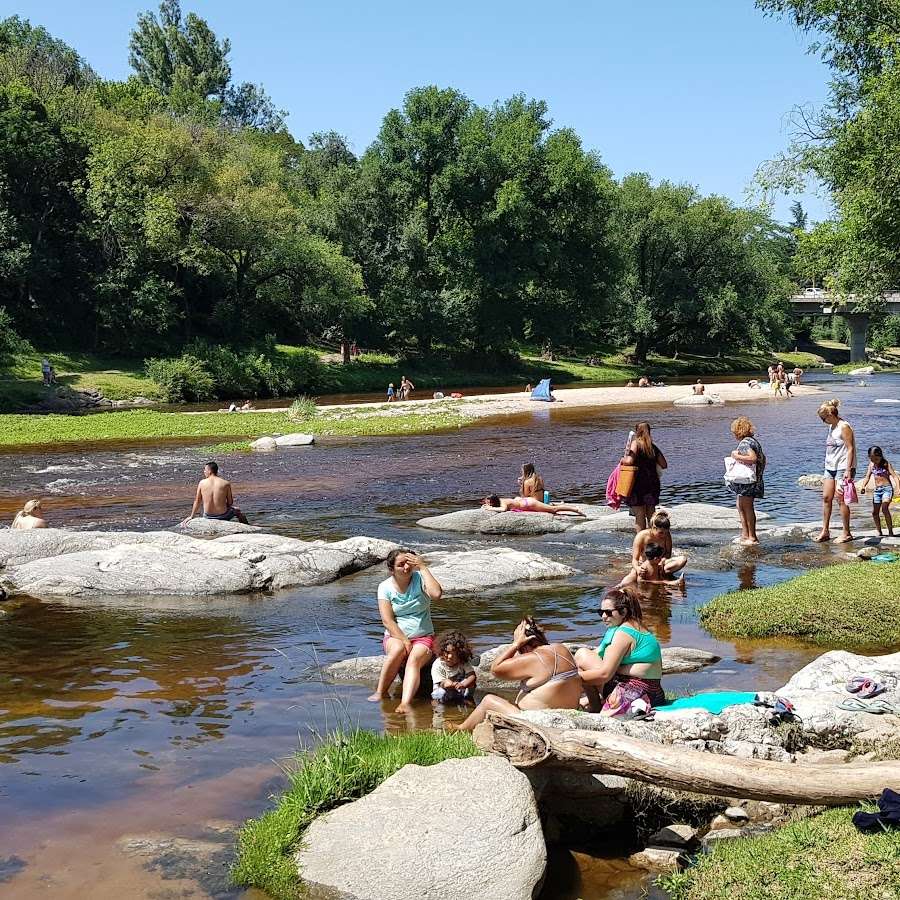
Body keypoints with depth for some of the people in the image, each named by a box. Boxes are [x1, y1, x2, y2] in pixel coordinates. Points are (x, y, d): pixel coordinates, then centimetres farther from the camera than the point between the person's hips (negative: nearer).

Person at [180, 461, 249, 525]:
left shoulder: (202, 483, -5)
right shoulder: (226, 483, -9)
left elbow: (197, 501, 4)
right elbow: (230, 503, -3)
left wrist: (191, 516, 15)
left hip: (208, 517, 2)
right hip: (223, 516, -2)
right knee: (237, 511, 29)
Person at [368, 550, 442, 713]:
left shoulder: (420, 578, -3)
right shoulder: (385, 587, -1)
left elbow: (436, 595, -25)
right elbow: (387, 621, -8)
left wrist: (423, 567, -19)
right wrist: (405, 641, -19)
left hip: (423, 637, 0)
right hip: (396, 636, 0)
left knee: (414, 659, -32)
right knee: (398, 649, -35)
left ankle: (405, 703, -50)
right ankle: (380, 693, -23)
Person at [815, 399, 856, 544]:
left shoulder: (844, 427, -13)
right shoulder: (831, 427, 13)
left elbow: (850, 449, -17)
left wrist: (848, 470, -21)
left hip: (843, 467, -9)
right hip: (830, 467, 9)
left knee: (841, 499, -5)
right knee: (826, 498, 6)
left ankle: (847, 533, 4)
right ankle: (825, 531, 13)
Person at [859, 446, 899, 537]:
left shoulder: (886, 464, -7)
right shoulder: (871, 464, 7)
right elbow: (867, 477, 6)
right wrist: (863, 486, -12)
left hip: (887, 488, -6)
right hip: (877, 489, 6)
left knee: (884, 508, -24)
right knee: (875, 512, 4)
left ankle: (890, 531, -18)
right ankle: (879, 532, 18)